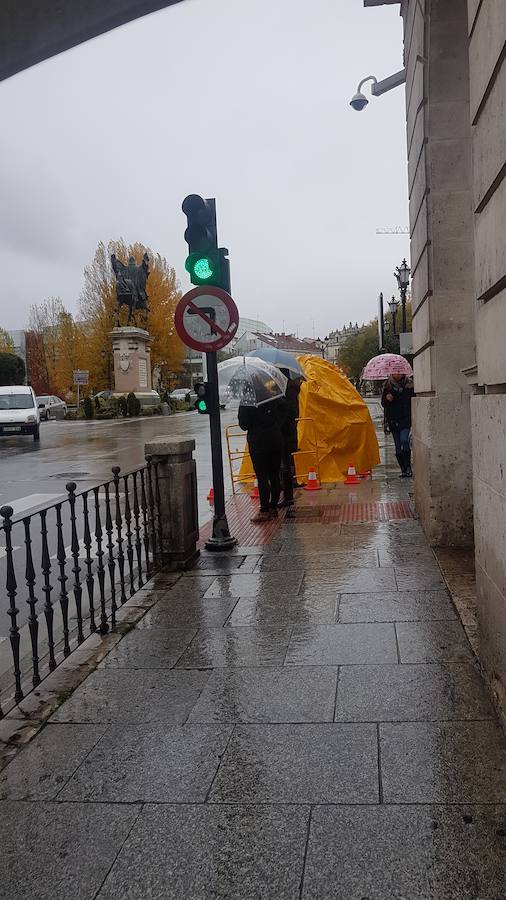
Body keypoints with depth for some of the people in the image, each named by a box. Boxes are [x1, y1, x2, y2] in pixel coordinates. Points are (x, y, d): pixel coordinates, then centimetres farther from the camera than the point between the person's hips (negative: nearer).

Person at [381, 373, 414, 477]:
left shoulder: (409, 384, 2)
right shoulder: (388, 385, 7)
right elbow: (383, 403, 9)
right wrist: (387, 398, -11)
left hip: (405, 419, -3)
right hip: (393, 420, 3)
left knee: (404, 440, -22)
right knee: (398, 446, 4)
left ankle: (408, 467, -12)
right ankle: (403, 470, 11)